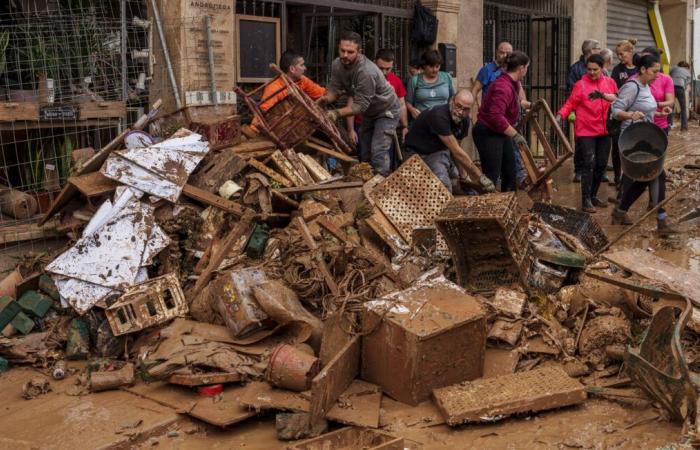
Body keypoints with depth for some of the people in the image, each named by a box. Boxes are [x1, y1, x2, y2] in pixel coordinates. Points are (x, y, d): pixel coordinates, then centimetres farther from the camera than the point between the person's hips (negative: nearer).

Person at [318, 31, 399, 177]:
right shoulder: (337, 65, -15)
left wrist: (337, 113, -44)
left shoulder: (366, 72, -38)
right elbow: (335, 88, -11)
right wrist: (325, 99, -33)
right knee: (365, 148, 18)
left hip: (386, 111, -8)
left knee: (378, 152, -17)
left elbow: (360, 105, -35)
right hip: (369, 111, 8)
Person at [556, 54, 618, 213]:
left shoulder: (610, 82, 6)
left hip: (604, 131, 5)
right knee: (589, 164, -10)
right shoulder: (581, 84, -5)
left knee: (601, 164, 10)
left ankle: (593, 196, 25)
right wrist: (560, 115, -23)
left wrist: (604, 95, -13)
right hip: (586, 131, -5)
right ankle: (586, 200, -6)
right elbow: (570, 104, -7)